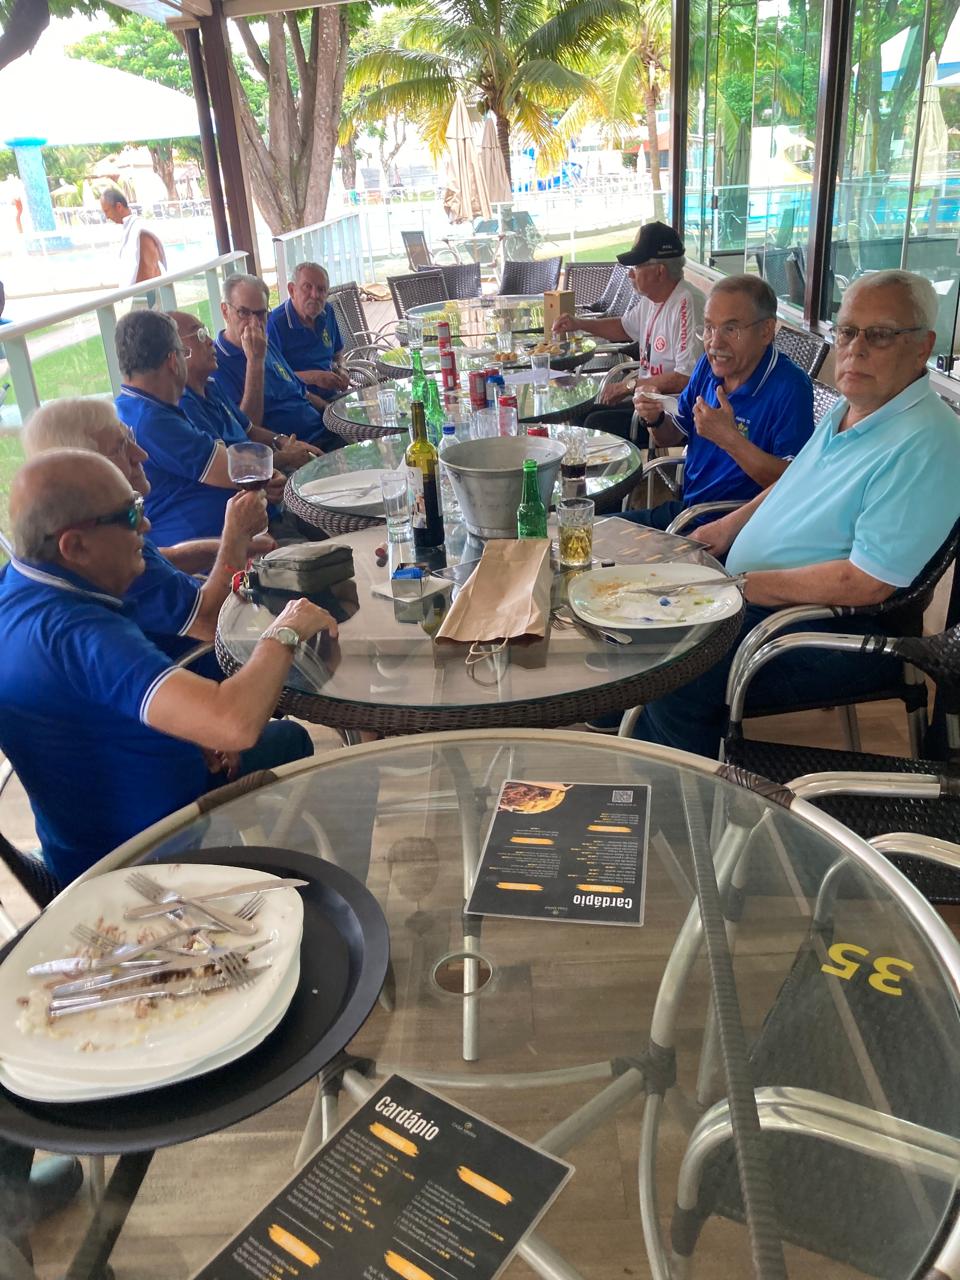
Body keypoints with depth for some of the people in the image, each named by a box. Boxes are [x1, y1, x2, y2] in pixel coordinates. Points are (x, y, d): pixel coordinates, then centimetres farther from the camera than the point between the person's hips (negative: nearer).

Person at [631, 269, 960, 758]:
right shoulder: (851, 406, 6)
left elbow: (867, 583, -28)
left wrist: (745, 586, -22)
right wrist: (732, 524, 10)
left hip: (830, 630, -10)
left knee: (677, 685, -23)